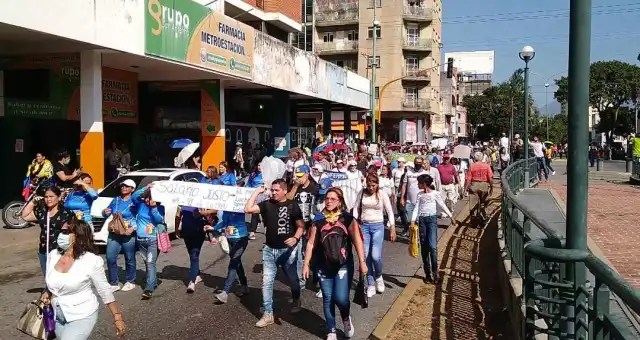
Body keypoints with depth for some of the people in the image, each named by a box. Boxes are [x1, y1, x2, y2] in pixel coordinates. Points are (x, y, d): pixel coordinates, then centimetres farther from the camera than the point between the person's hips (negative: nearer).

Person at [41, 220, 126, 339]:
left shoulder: (91, 261, -20)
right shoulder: (53, 255, -3)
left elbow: (105, 291, -13)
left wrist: (117, 317, -13)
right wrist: (47, 293, -1)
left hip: (82, 317, -6)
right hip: (58, 316, 6)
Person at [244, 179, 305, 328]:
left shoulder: (293, 206, -6)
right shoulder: (266, 204, 0)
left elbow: (301, 226, -2)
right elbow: (248, 209, -11)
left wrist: (295, 238, -21)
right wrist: (257, 192, -9)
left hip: (288, 249, -2)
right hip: (269, 249, 2)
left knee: (293, 279, 16)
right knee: (267, 282, -1)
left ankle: (296, 301, 44)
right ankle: (268, 314, 7)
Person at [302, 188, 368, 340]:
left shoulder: (347, 219, -4)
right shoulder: (318, 221, 1)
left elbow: (357, 241, -6)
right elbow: (311, 243, 5)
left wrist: (362, 262, -12)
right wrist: (306, 264, 3)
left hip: (344, 265, -2)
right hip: (323, 267, 2)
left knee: (341, 298, -12)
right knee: (327, 299, 7)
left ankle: (346, 318, 21)